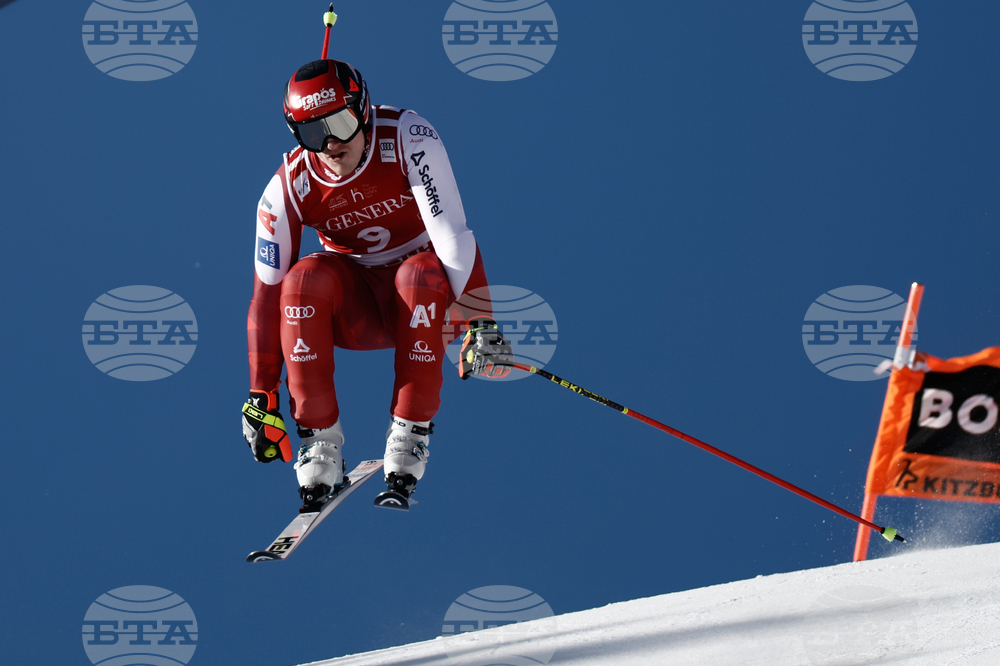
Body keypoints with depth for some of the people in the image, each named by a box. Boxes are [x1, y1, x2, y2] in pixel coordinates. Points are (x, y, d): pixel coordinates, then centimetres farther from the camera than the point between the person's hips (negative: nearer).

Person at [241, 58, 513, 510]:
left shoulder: (409, 139, -22)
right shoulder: (287, 191, -14)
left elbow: (452, 232, -27)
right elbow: (267, 297, -10)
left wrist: (481, 322, -35)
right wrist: (261, 397, -11)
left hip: (422, 301, -2)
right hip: (353, 310, 2)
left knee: (421, 274, -37)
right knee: (306, 279, -31)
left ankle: (409, 438, -27)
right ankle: (319, 443, -24)